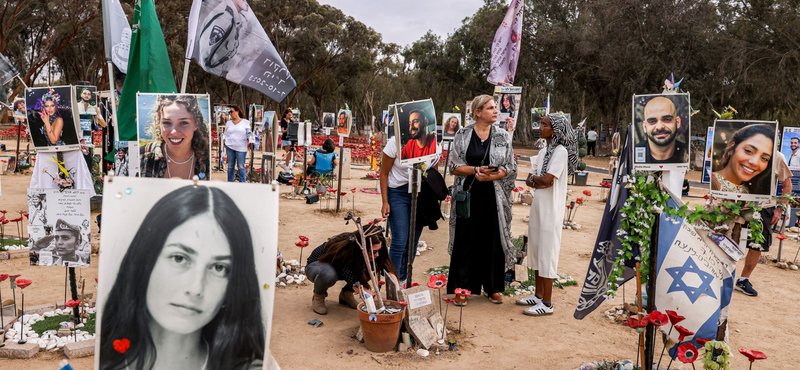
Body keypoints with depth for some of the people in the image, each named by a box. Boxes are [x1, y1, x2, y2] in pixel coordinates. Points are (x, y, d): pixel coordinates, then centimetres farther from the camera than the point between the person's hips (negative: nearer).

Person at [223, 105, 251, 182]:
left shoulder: (245, 122, 3)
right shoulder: (228, 123, 13)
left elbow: (249, 134, 3)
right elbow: (225, 134, 18)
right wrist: (224, 144, 6)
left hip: (241, 148, -3)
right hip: (229, 147, 3)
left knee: (241, 167, -1)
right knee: (230, 166, 8)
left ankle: (242, 183, 8)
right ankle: (230, 182, 16)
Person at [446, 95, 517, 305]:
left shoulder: (503, 136, 6)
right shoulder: (462, 135, 2)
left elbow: (511, 168, 2)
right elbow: (454, 166, -2)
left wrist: (490, 176, -14)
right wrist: (477, 170, -16)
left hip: (494, 198, 2)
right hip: (468, 196, -1)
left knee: (493, 240, 6)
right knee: (466, 240, 1)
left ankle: (493, 288, 19)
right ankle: (461, 288, 10)